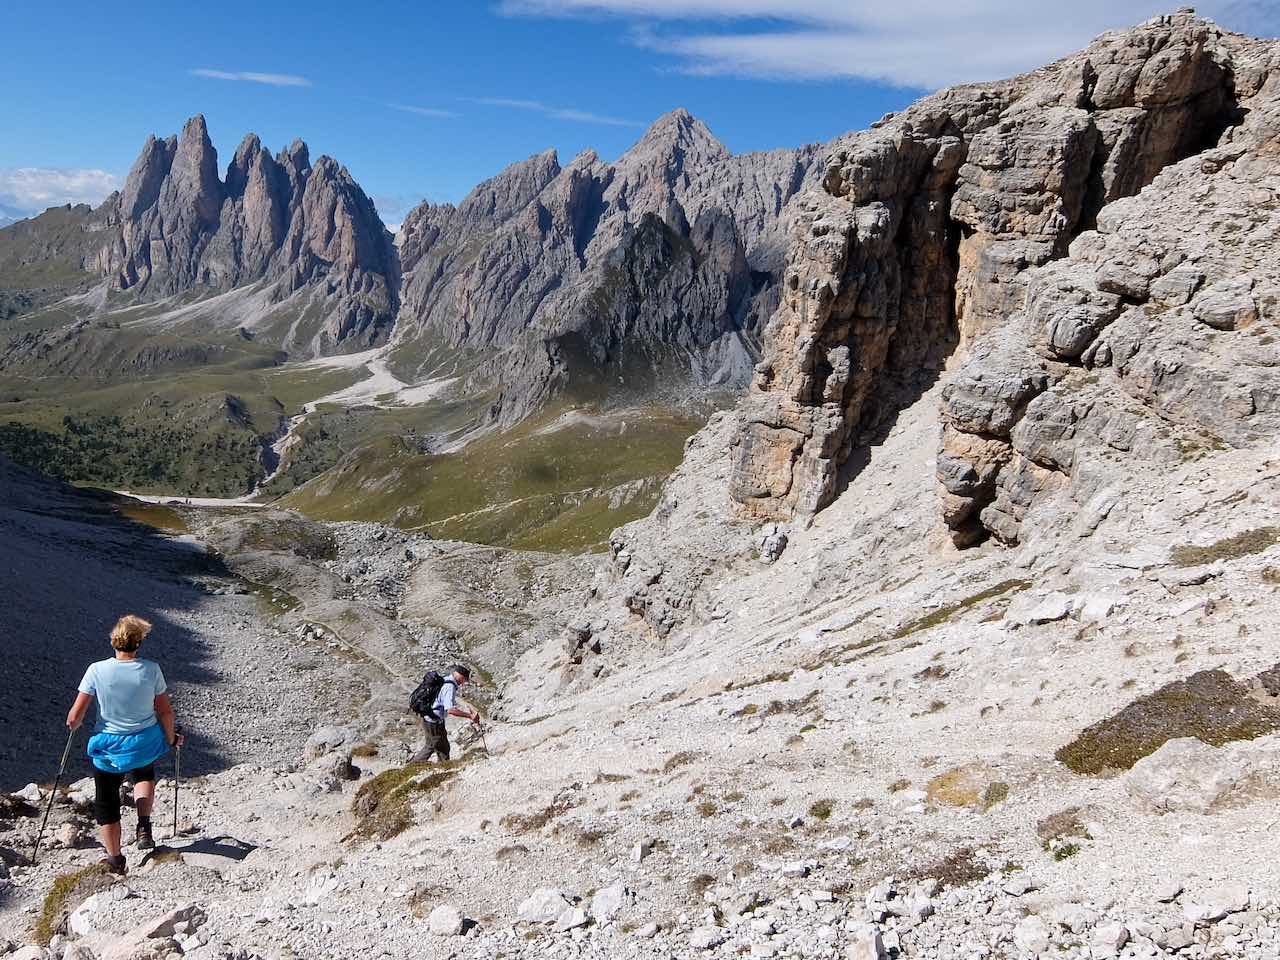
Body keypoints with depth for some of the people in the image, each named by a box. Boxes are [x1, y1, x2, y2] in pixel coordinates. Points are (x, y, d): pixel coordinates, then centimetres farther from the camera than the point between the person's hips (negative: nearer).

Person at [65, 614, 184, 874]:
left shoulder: (97, 670, -16)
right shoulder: (151, 670, -15)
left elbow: (74, 718, -12)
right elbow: (165, 712, -7)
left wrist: (74, 725, 12)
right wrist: (172, 738, 11)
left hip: (108, 746, -1)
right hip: (146, 744, 1)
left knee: (106, 802, 18)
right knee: (144, 773, 34)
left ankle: (115, 859, 27)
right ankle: (144, 827, 18)